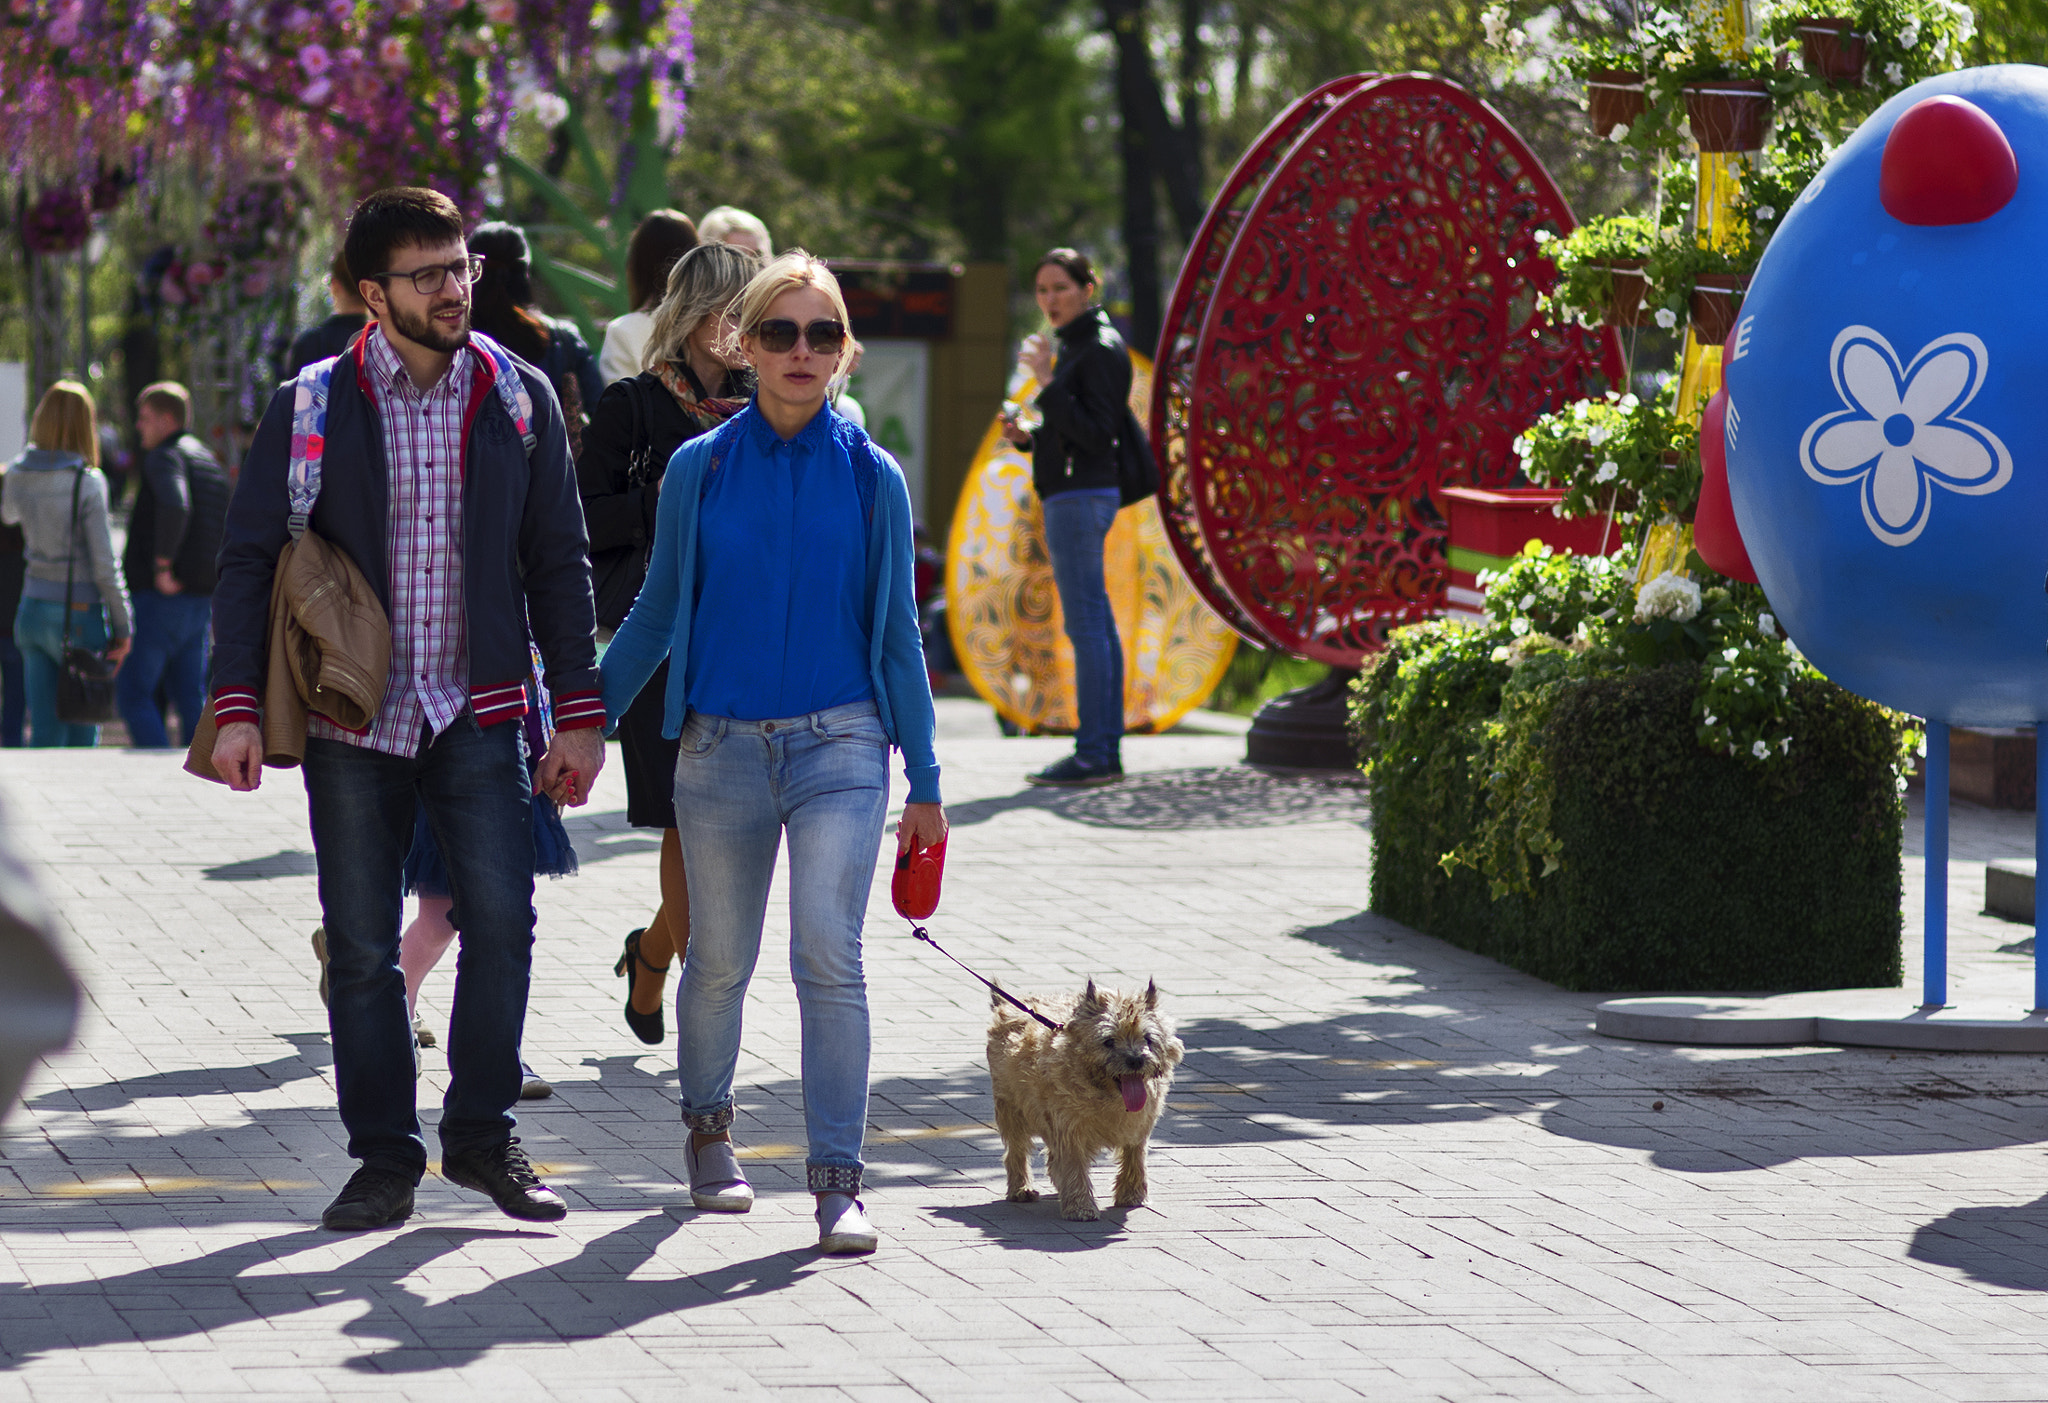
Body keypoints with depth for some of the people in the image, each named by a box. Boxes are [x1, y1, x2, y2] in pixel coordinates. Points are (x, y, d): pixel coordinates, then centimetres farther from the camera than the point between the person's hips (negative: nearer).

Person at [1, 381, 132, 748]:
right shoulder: (87, 482, -13)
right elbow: (104, 563, -13)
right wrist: (122, 627, -5)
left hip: (31, 610, 5)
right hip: (78, 613, -5)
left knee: (44, 728, 6)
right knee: (83, 730, 5)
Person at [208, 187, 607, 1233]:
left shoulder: (519, 398, 5)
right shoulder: (312, 409, 0)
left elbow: (557, 563, 9)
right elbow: (249, 559, 2)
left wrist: (577, 713, 5)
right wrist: (237, 705, -8)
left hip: (477, 715, 0)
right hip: (351, 717, 0)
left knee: (501, 919, -12)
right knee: (361, 950, 2)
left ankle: (482, 1135, 4)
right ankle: (386, 1158, 13)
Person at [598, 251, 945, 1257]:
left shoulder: (870, 477, 1)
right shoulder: (699, 470, 2)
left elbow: (896, 634, 7)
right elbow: (657, 612, 13)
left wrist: (924, 783, 8)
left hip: (839, 745, -1)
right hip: (721, 747, 1)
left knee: (828, 956, -15)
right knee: (719, 963, 11)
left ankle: (837, 1179, -13)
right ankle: (708, 1128, 36)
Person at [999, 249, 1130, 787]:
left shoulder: (1101, 349, -11)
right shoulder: (1075, 346, 19)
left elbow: (1095, 433, -20)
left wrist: (1047, 384, -22)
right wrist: (1025, 436, 8)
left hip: (1082, 495, -11)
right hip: (1070, 495, 11)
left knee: (1086, 623, -12)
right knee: (1096, 625, 11)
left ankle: (1093, 754, -14)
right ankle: (1106, 749, 13)